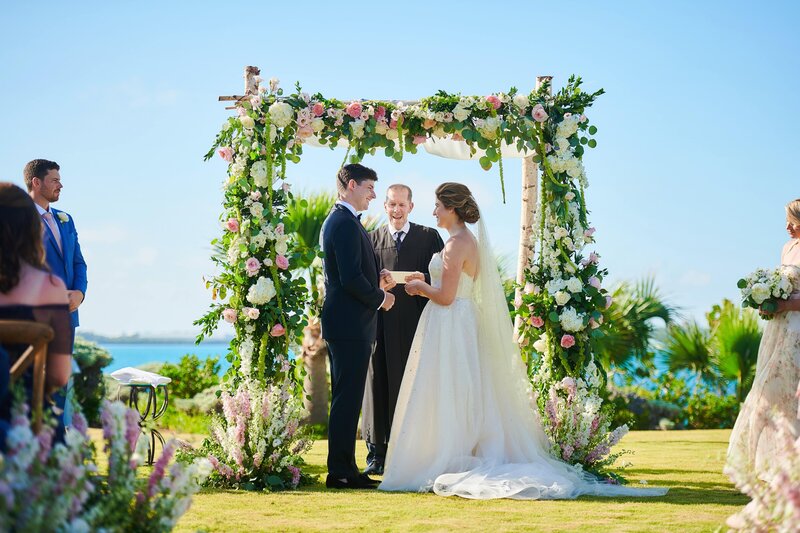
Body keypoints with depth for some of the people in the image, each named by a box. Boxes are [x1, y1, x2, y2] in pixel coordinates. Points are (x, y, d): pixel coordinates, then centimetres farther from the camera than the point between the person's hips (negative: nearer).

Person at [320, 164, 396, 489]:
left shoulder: (335, 220, 18)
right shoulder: (347, 224, -15)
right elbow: (351, 279, -22)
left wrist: (376, 281, 10)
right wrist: (380, 298, -8)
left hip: (342, 324, 11)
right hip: (350, 324, -11)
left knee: (345, 398, 13)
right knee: (348, 398, -8)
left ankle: (343, 468, 17)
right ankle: (341, 471, -5)